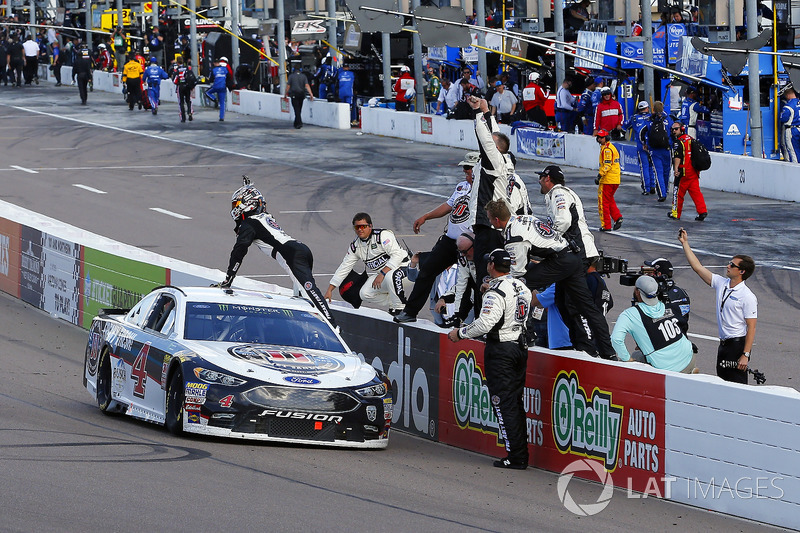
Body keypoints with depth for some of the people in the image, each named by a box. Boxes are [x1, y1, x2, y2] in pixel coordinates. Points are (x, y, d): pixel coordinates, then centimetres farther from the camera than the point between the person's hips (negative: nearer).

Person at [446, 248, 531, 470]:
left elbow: (484, 324, -24)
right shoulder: (521, 287, 8)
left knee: (504, 404, -5)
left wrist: (460, 333, -9)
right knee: (515, 402, 13)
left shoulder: (497, 293, -18)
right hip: (520, 346, 8)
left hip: (500, 351, -8)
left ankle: (515, 457, -7)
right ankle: (521, 454, 13)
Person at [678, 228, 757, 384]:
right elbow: (698, 267, 13)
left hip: (738, 345, -8)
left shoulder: (748, 297, -13)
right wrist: (685, 243, 11)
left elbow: (751, 327, -16)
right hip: (723, 344, 8)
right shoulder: (721, 283, 8)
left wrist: (745, 355, -21)